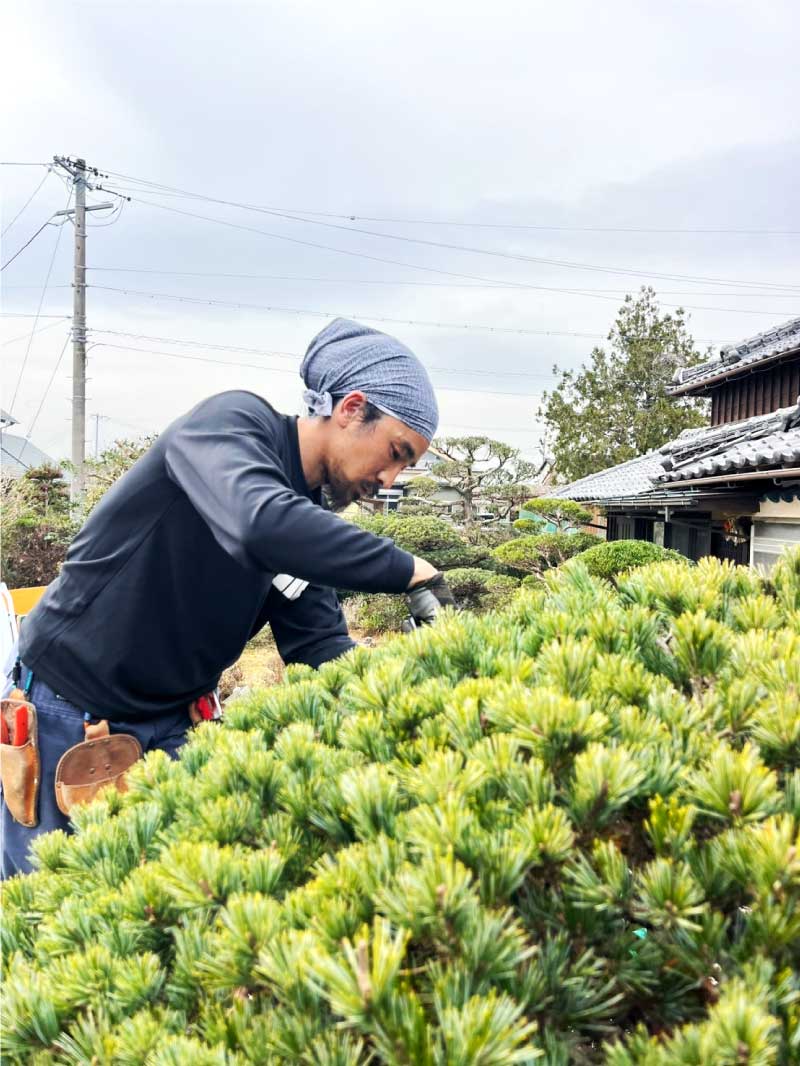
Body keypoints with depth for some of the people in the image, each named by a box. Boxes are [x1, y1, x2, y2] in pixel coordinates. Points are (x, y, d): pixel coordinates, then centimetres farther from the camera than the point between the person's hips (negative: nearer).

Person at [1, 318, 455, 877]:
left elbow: (320, 653, -5)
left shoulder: (316, 521, 0)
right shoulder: (233, 422, -20)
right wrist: (409, 571, -33)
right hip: (64, 711, -6)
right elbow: (263, 526, -42)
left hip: (170, 725, 6)